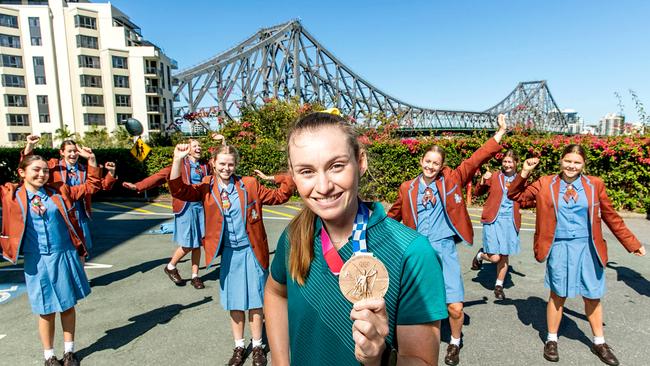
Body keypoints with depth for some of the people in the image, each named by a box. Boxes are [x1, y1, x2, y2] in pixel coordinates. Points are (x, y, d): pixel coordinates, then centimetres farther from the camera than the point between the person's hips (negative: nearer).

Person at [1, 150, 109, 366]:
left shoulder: (59, 191, 1)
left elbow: (91, 186, 7)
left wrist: (91, 160, -3)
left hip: (65, 257, 2)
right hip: (37, 262, -1)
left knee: (68, 305, 13)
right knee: (46, 311, 10)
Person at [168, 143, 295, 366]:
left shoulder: (249, 185, -3)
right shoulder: (206, 188, -2)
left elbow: (280, 196, 0)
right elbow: (179, 190, -17)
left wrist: (273, 178, -15)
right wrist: (178, 160, -29)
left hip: (251, 251, -1)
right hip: (228, 253, 1)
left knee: (255, 301, 9)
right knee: (234, 303, 14)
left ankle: (257, 346, 29)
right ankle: (239, 347, 33)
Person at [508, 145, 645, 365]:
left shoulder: (594, 185, 0)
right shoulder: (545, 184, -3)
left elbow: (611, 217, 8)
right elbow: (515, 196, -3)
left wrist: (632, 243, 11)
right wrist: (524, 173, -15)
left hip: (587, 248, 2)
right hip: (559, 248, -2)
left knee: (592, 296, 14)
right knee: (558, 295, 10)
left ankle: (599, 343, 35)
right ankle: (551, 340, 28)